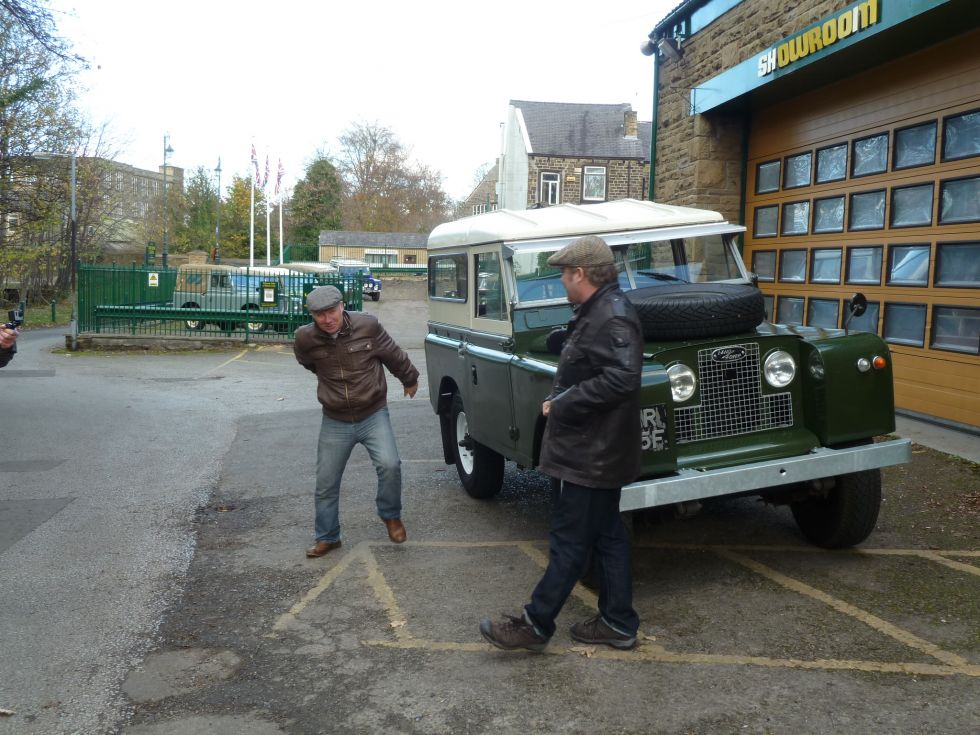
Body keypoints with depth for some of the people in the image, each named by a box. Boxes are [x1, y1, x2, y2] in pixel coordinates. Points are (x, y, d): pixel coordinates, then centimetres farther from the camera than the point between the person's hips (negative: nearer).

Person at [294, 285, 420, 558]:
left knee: (389, 464, -21)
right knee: (326, 484, 8)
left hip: (373, 415, -2)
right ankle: (327, 537, 29)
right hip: (335, 422, 2)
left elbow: (394, 356, 3)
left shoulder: (368, 326, -14)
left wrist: (410, 379, 18)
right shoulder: (305, 339, -11)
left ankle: (391, 515, 6)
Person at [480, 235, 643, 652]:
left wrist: (562, 404, -22)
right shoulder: (596, 312, 13)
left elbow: (622, 378, -30)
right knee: (607, 535, 16)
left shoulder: (612, 317, -19)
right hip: (597, 449, 11)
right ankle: (618, 624, 26)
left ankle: (535, 625, 11)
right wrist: (558, 399, 5)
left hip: (592, 452, -11)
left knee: (569, 541, 0)